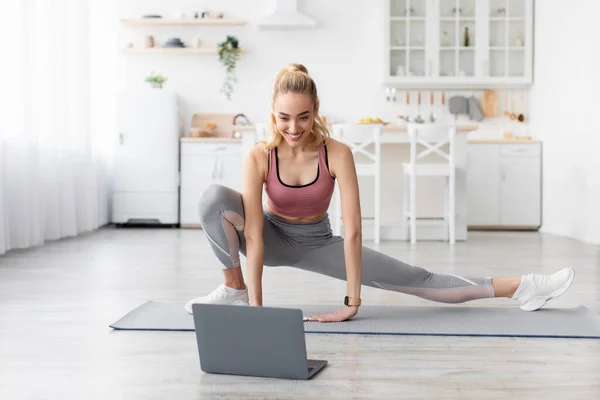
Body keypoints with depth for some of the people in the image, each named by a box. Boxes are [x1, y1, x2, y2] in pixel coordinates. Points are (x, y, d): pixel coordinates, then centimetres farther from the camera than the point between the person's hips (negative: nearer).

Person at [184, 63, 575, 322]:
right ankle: (234, 288, -12)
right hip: (273, 238, 0)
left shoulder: (337, 154, -26)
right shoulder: (259, 157, -25)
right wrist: (255, 305, -32)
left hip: (318, 243, 0)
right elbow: (253, 234, -28)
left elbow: (352, 230, -26)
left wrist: (352, 303, -27)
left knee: (413, 279, -6)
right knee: (214, 198, -31)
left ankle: (520, 288, 2)